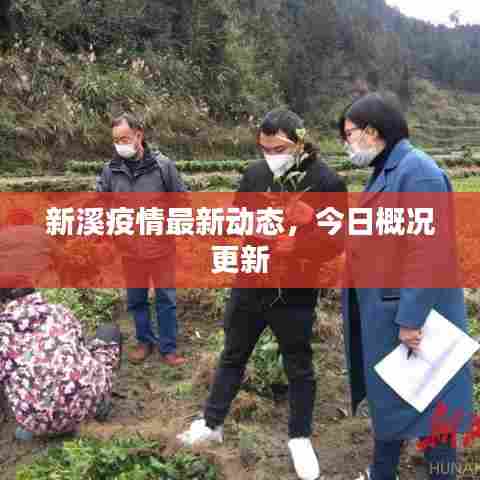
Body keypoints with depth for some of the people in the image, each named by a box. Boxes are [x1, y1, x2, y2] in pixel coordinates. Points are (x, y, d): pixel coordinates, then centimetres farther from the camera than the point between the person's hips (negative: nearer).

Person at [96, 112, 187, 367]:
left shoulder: (162, 164, -8)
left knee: (166, 298, 7)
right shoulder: (111, 169, -2)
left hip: (161, 244, -2)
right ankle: (145, 341, 34)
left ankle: (168, 348, 20)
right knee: (136, 299, 15)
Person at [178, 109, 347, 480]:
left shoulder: (327, 181, -13)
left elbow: (337, 241, -12)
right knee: (232, 357, 18)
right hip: (249, 285, 4)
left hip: (295, 294, -3)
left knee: (299, 368, 13)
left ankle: (300, 438, 34)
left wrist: (296, 250, -26)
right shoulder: (254, 174, -1)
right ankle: (212, 424, 37)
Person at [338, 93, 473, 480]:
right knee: (387, 394, 21)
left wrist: (411, 318, -24)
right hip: (382, 309, 10)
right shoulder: (385, 172, 10)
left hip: (411, 313, -10)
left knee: (428, 402, 7)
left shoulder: (417, 171, -20)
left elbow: (427, 252, -24)